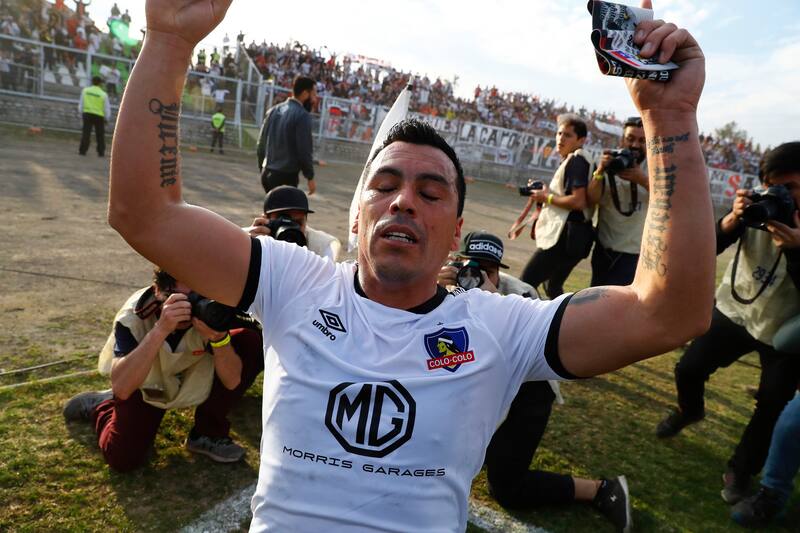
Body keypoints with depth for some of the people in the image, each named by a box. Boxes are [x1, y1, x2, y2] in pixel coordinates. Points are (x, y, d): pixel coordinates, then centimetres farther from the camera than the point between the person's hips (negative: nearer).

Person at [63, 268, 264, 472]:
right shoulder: (134, 316, -31)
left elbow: (232, 381, -29)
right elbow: (121, 387, -42)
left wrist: (219, 337, -48)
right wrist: (160, 330, -53)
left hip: (193, 374, 2)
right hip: (145, 385, -1)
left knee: (252, 342, -20)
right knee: (122, 457, -18)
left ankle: (208, 433, -5)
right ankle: (101, 405, 17)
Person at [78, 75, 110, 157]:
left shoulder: (85, 91, 1)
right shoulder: (103, 94, -7)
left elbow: (81, 104, 6)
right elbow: (107, 108, -3)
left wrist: (81, 113, 18)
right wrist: (106, 118, 11)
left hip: (87, 114, 2)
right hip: (99, 116, -2)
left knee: (86, 133, 6)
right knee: (100, 135, 8)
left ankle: (82, 150, 4)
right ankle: (101, 152, 10)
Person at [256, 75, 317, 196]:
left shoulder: (273, 110, 11)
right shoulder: (302, 115, -12)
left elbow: (261, 144, 14)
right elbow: (304, 150, -15)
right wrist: (310, 177, -7)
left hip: (268, 174, 8)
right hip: (286, 176, -8)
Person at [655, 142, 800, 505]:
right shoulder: (758, 206, -12)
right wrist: (731, 220, -33)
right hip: (734, 311, 3)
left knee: (771, 410, 1)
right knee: (688, 369, 2)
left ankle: (741, 472, 23)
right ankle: (689, 410, 36)